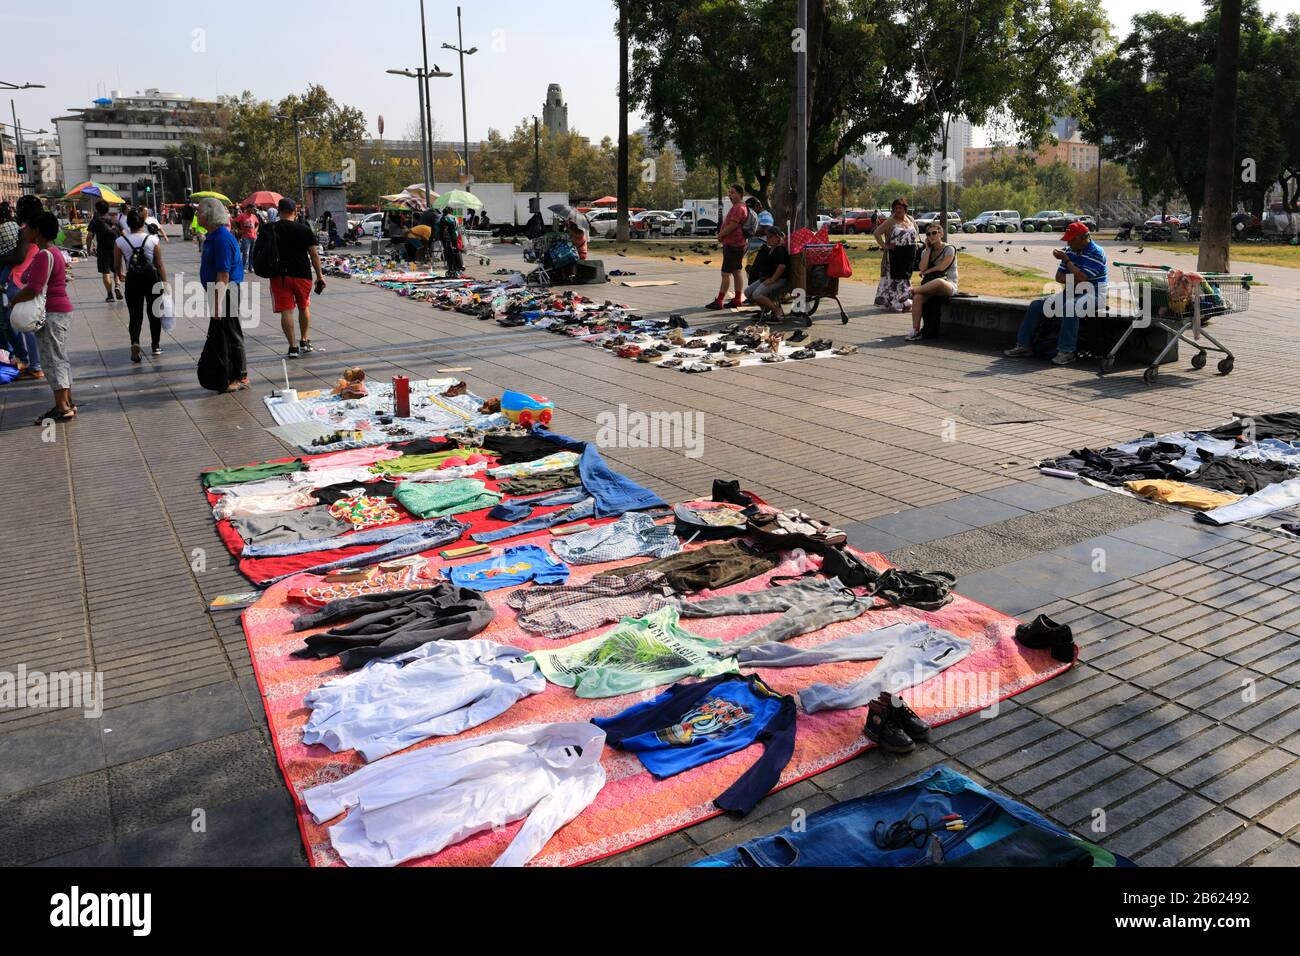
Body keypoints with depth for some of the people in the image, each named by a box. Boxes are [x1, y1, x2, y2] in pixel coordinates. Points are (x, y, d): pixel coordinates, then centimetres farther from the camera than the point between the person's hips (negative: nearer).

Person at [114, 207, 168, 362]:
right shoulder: (153, 240, -6)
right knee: (154, 312, 16)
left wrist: (120, 275, 27)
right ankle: (156, 345, 25)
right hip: (152, 278, 0)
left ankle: (135, 342, -19)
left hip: (132, 280, 0)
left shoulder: (119, 242, -3)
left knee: (135, 315, 6)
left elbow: (117, 266, 5)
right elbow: (160, 265, -5)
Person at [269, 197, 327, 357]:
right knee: (304, 307, 19)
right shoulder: (305, 229, -3)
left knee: (286, 310, 1)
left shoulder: (270, 229, -1)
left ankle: (293, 347, 1)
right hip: (302, 274, 1)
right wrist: (320, 275, 3)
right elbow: (314, 254, -3)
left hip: (279, 275, -1)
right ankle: (304, 342, 22)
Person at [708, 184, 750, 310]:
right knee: (736, 272, 13)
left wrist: (720, 235, -10)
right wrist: (722, 234, 9)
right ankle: (738, 300, 17)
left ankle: (719, 301, -12)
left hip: (733, 245, -11)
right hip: (737, 244, 11)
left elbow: (732, 225, -24)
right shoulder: (738, 207, 19)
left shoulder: (738, 208, -17)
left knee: (726, 273, -11)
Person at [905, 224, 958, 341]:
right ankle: (915, 330, -30)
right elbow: (922, 268, -3)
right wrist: (928, 249, 0)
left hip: (948, 284, -5)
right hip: (930, 286, 5)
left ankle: (912, 291, -24)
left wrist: (926, 272, 0)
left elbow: (942, 267, -12)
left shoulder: (949, 249, 0)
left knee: (938, 282, -44)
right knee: (917, 298, -29)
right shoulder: (925, 251, 14)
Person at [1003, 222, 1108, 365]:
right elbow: (1059, 276, 8)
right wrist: (1072, 280, -14)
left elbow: (1080, 278, -25)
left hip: (1092, 295, -8)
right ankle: (1024, 345, -3)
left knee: (1070, 307, -39)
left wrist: (1066, 260, -17)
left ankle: (1067, 351, -37)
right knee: (1036, 305, -4)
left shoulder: (1096, 253, -14)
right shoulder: (1070, 251, 9)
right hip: (1070, 294, 8)